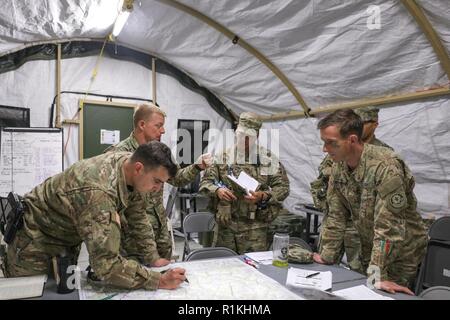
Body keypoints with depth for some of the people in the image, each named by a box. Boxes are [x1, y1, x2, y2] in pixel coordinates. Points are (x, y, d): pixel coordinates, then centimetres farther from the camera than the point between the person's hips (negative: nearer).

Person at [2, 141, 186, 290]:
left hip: (65, 238, 8)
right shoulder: (99, 192, -42)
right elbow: (106, 265, -44)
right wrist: (159, 281, -39)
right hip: (35, 241, -7)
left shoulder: (129, 163, -16)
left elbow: (137, 216, -4)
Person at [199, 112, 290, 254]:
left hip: (255, 226, -1)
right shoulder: (224, 157, 6)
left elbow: (283, 187, 2)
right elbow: (205, 181, 7)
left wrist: (263, 196, -14)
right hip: (226, 223, 2)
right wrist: (217, 190, -13)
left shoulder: (268, 159, 2)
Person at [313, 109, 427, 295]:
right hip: (369, 251, 6)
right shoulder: (338, 166, -7)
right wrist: (327, 256, -3)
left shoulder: (385, 166, -28)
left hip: (401, 252, -6)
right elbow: (336, 215, -2)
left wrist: (379, 276, -28)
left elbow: (388, 225, -29)